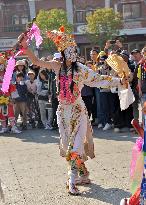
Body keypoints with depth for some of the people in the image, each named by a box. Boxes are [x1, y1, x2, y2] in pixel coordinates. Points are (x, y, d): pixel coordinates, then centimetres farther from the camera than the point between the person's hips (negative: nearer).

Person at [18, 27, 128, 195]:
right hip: (63, 111, 4)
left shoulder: (81, 69, -5)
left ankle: (72, 181, -4)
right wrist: (25, 47, -6)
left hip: (78, 110, -3)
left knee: (75, 145, -8)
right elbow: (37, 62, 3)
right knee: (68, 144, 9)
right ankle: (83, 174, 24)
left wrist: (119, 81, -11)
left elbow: (98, 80, -4)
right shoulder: (58, 66, 2)